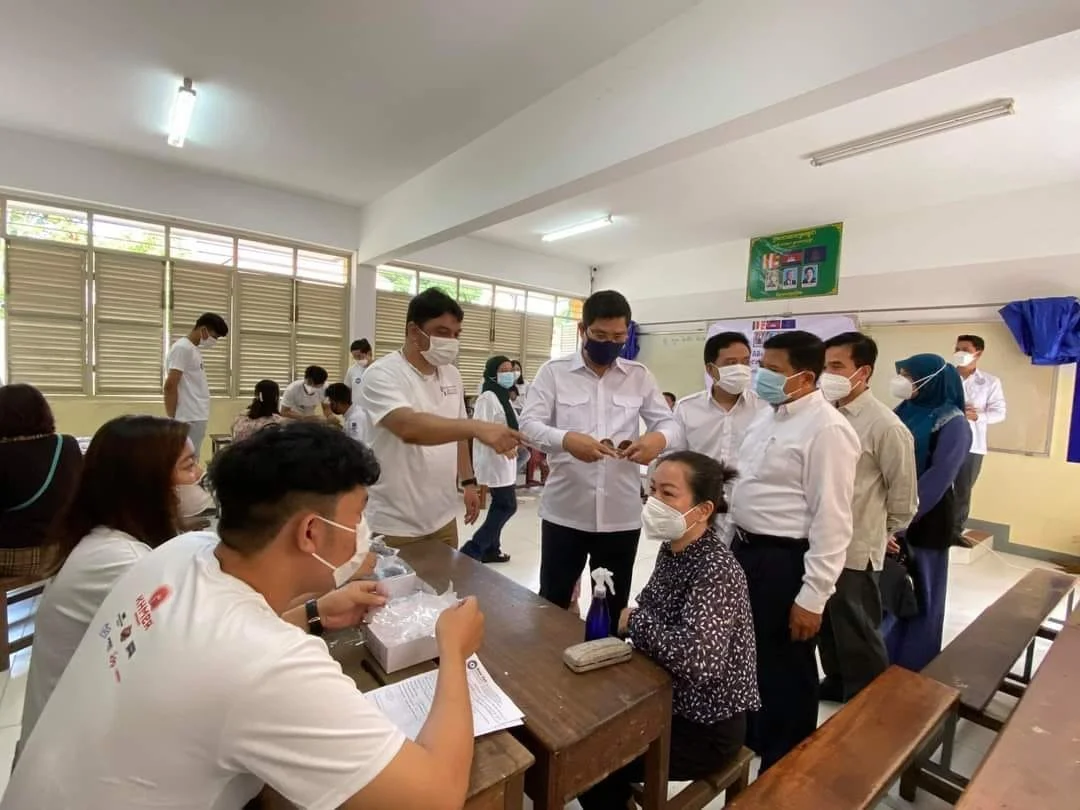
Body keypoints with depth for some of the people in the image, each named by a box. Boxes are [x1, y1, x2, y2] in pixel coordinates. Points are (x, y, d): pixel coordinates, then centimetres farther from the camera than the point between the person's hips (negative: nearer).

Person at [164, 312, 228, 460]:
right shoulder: (182, 348, -11)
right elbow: (170, 386, -17)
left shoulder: (194, 349, 17)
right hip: (189, 420, -9)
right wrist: (171, 420, -16)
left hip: (197, 418, 9)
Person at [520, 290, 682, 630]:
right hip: (564, 512, -2)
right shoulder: (554, 371, -1)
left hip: (621, 516, 2)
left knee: (613, 609, 17)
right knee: (552, 604, 12)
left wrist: (659, 438, -20)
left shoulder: (639, 376, 6)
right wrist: (566, 440, -31)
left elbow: (671, 424, 5)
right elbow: (529, 424, -10)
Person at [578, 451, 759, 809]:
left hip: (706, 727, -7)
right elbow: (653, 615, 6)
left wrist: (635, 621, -26)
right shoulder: (671, 549, -4)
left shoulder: (717, 571, -29)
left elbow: (696, 661, -41)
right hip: (669, 700, 7)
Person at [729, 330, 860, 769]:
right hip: (745, 549, 9)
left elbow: (831, 521, -20)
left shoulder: (827, 430, -19)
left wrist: (812, 597, -19)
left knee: (785, 670, 11)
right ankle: (748, 740, 48)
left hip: (784, 561, -9)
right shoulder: (768, 417, 8)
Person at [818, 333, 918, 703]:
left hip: (856, 549, -6)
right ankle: (836, 682, 44)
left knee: (857, 634, 11)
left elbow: (904, 493, -8)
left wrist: (882, 535, 3)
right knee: (827, 625, 22)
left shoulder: (885, 425, -17)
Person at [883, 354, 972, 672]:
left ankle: (912, 669, 28)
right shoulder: (904, 412, 6)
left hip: (925, 520, -5)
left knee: (917, 594, 10)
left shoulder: (953, 424, -12)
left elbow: (938, 479, -19)